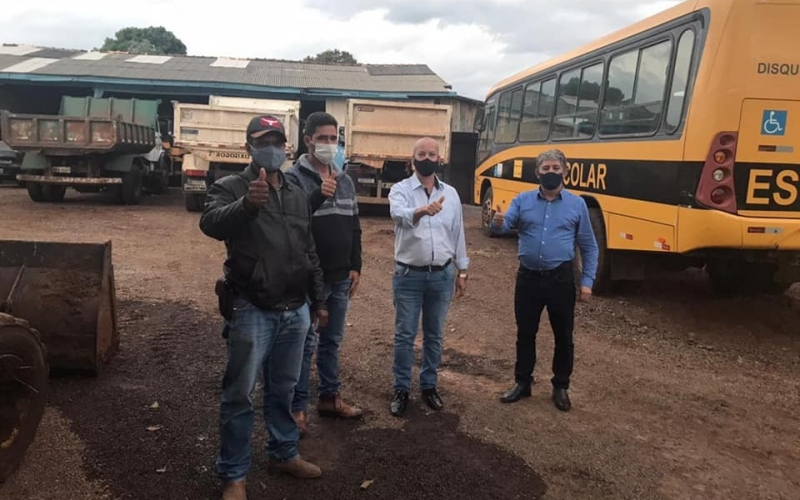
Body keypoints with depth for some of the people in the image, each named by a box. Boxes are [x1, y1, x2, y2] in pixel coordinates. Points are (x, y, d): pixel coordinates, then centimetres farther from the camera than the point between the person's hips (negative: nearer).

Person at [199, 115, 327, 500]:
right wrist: (247, 204, -46)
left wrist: (318, 300, 18)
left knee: (283, 390, 19)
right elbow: (210, 223, -27)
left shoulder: (297, 195, 13)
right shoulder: (231, 187, -5)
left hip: (295, 311, 5)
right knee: (239, 395, 4)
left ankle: (284, 454, 36)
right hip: (252, 311, -5)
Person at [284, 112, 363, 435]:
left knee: (332, 341, 16)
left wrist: (355, 267, 9)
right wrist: (319, 196, -34)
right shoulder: (295, 178, -9)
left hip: (341, 278, 6)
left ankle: (329, 398, 30)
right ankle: (297, 407, 14)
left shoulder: (345, 181, 12)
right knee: (305, 344, 2)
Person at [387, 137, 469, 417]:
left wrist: (461, 271, 12)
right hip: (408, 276, -3)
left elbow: (458, 235, 11)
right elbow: (399, 214, -30)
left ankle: (429, 386, 29)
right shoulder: (401, 190, -6)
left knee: (434, 335, 14)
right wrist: (421, 211, -51)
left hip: (442, 275, 3)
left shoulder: (451, 194, 6)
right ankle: (401, 389, 20)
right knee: (404, 336, 5)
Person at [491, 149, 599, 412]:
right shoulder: (522, 200, 3)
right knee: (525, 333, 12)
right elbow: (503, 226, -10)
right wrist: (498, 222, -34)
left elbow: (589, 247, 4)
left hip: (561, 279, -1)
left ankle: (561, 387, 27)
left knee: (563, 336, 10)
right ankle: (522, 382, 28)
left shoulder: (577, 204, 1)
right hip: (528, 277, 1)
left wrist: (587, 281, -4)